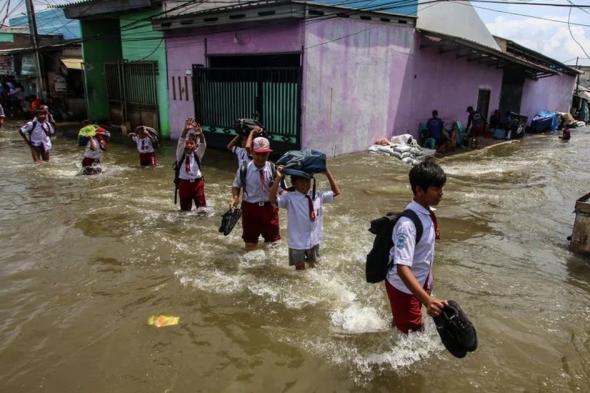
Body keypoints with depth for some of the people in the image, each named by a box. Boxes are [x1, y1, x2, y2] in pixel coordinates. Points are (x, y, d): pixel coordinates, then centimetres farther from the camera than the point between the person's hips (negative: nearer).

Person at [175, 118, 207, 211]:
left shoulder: (197, 154, 3)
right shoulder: (181, 154, 0)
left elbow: (203, 144, -15)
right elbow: (180, 141, -17)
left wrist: (200, 133, -37)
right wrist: (186, 130, -36)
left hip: (197, 182, 0)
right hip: (184, 183, 0)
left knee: (202, 206, -1)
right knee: (185, 208, 11)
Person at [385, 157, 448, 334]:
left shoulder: (428, 212, -5)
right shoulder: (407, 224, -32)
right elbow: (402, 268, -38)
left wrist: (427, 283, 19)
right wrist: (427, 300, -47)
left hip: (420, 282, 8)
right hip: (404, 287, -8)